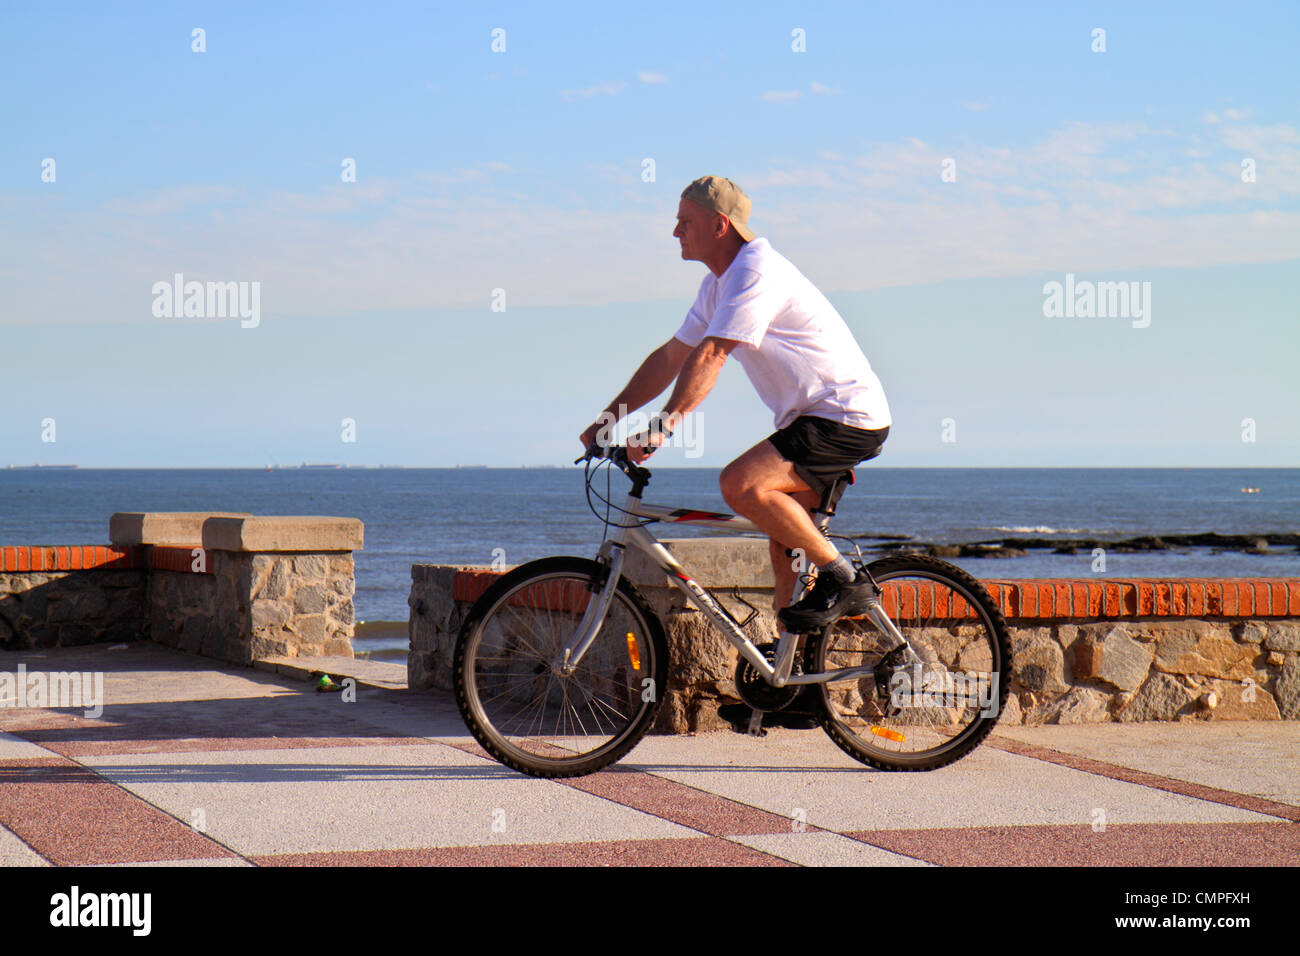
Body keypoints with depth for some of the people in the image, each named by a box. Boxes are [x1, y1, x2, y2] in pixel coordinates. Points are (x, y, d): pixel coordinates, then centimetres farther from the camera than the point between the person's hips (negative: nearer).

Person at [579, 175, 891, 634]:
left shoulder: (757, 271, -18)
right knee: (784, 537, 12)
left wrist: (663, 425, -33)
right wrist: (607, 420, 13)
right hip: (811, 419, 10)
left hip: (849, 418, -10)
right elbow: (670, 357, 17)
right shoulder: (719, 284, 14)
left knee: (741, 484, -26)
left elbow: (710, 356, -27)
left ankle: (843, 577, -15)